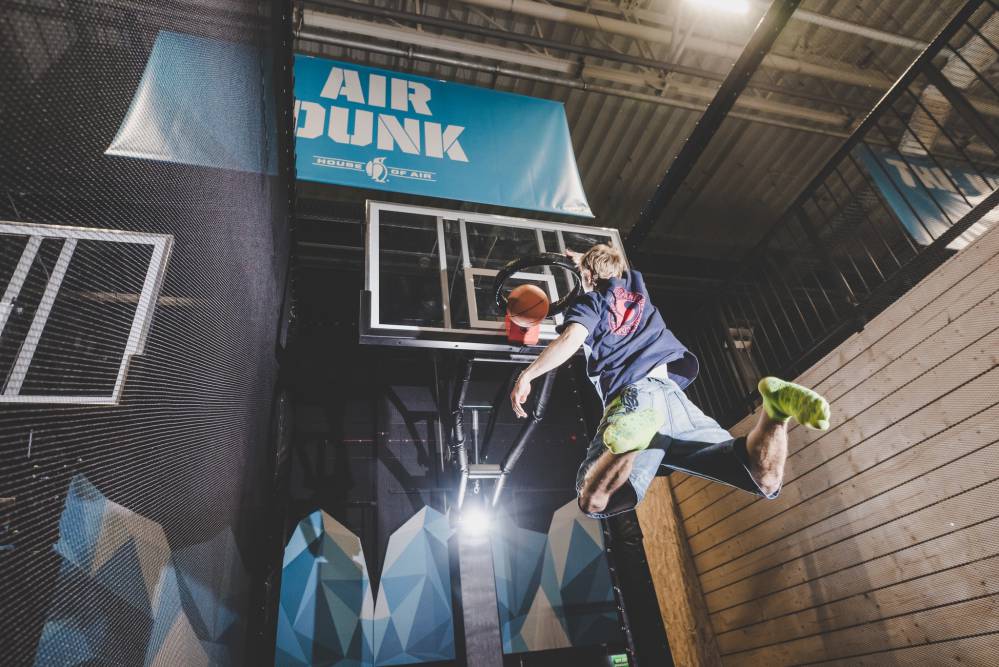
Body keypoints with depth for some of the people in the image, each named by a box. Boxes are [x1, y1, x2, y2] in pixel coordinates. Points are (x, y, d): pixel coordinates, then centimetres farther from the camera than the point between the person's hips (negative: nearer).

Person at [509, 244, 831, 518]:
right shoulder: (635, 287, 32)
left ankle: (635, 435, -48)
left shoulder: (589, 301, 17)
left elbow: (570, 339, -6)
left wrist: (526, 375, -2)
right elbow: (617, 270, 58)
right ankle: (775, 407, -29)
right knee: (767, 481, -1)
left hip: (631, 396, -4)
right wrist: (585, 258, 74)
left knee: (593, 502, -21)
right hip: (674, 395, 5)